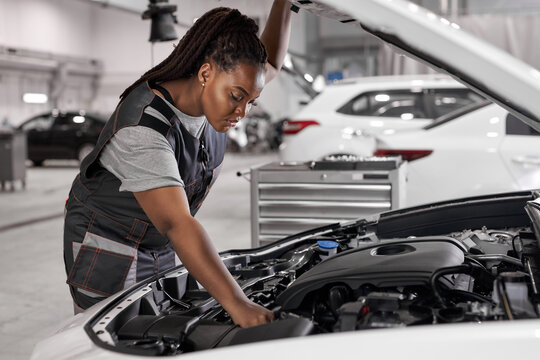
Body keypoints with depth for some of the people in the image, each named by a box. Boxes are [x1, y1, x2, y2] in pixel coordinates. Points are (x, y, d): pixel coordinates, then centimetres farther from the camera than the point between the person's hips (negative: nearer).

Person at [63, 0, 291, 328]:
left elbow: (271, 63, 7)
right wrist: (238, 305, -53)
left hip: (164, 250, 7)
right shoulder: (144, 130, -35)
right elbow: (176, 224, -46)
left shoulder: (213, 96, -10)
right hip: (107, 250, -7)